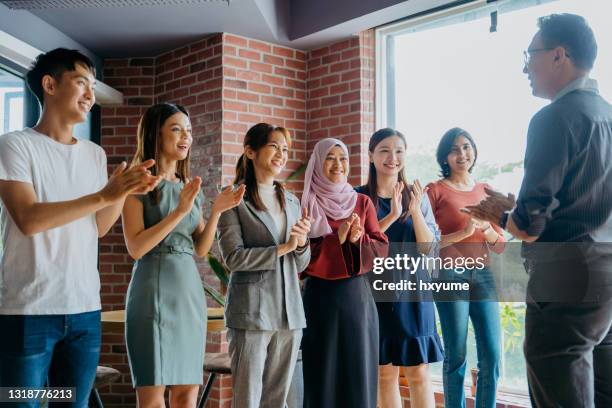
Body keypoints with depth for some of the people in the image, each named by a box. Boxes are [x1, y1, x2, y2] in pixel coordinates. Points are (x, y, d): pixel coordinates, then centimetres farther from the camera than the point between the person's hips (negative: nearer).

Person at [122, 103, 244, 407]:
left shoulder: (191, 188, 14)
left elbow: (201, 249, 13)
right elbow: (136, 248, -13)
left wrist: (216, 212, -2)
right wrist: (180, 212, -18)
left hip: (190, 292, 6)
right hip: (154, 291, -6)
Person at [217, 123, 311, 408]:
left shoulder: (291, 202, 15)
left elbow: (300, 265, 15)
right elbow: (234, 257, -12)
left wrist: (301, 243, -6)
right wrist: (282, 248, -12)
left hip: (289, 314, 5)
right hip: (251, 313, -5)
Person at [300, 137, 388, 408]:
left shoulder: (363, 202, 9)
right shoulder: (306, 204, 0)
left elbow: (381, 249, 3)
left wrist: (359, 239, -15)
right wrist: (336, 238, -17)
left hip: (358, 296, 3)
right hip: (321, 297, -2)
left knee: (359, 372, 6)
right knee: (322, 373, 3)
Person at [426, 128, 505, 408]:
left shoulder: (486, 191, 13)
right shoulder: (436, 190, 0)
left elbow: (500, 246, 13)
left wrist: (485, 228, -7)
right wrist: (463, 233, -15)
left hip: (483, 275, 4)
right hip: (450, 275, -4)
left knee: (492, 355, 2)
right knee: (456, 356, 0)